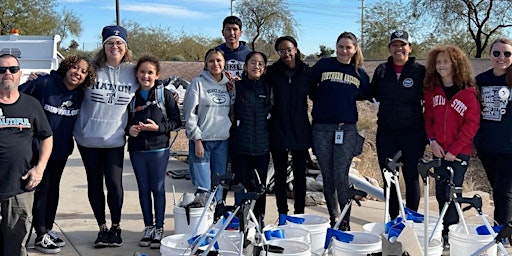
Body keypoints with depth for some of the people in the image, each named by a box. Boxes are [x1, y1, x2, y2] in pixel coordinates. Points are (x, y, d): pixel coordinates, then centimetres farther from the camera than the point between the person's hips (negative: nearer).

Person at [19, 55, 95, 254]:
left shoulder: (80, 95, 0)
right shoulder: (44, 84, -17)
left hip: (62, 150, 6)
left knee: (53, 190, 16)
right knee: (41, 190, 1)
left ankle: (48, 229, 30)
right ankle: (41, 236, 12)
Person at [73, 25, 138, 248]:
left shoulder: (132, 72, -1)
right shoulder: (93, 68, -3)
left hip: (114, 139, -1)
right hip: (88, 138, 1)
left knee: (114, 183, -5)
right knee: (94, 184, 9)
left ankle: (116, 226, 16)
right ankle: (102, 227, 23)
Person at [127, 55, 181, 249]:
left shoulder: (165, 94, -2)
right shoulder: (132, 97, 7)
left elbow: (176, 121, -4)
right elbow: (126, 122, 14)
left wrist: (158, 127, -18)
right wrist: (129, 129, -7)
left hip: (158, 149, -3)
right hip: (136, 150, 3)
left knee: (158, 189, 3)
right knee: (143, 189, 10)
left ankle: (159, 228, 15)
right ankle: (148, 227, 22)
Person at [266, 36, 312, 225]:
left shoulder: (306, 72, 1)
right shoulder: (273, 71, -1)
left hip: (300, 130, 0)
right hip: (278, 130, 0)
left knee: (300, 174, 8)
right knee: (280, 174, 8)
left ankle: (299, 214, 19)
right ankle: (282, 215, 18)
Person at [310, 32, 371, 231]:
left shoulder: (360, 73, 9)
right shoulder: (323, 65, 4)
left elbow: (366, 94, 21)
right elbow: (309, 87, 10)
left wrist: (349, 97, 9)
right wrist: (322, 102, 8)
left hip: (347, 129, 0)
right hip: (321, 128, 0)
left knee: (341, 176, -7)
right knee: (327, 176, 6)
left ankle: (345, 220, 6)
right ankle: (333, 217, 18)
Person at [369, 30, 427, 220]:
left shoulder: (420, 71, -3)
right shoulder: (382, 70, 6)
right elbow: (373, 95, 19)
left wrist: (427, 130, -1)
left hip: (412, 133, -3)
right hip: (386, 133, 3)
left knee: (412, 178, 5)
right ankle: (393, 220, 22)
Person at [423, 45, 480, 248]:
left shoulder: (468, 92, -9)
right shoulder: (431, 91, 6)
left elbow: (471, 124, -10)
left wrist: (454, 149, -13)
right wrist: (433, 141, -5)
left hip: (459, 152, -5)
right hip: (439, 150, 5)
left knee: (453, 191, -5)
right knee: (440, 191, 11)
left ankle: (450, 233, 4)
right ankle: (444, 228, 24)